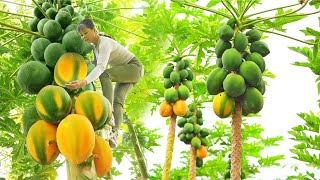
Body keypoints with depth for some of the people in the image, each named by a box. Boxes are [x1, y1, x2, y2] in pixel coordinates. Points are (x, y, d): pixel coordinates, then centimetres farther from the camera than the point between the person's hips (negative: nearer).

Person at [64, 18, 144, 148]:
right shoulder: (94, 45, 2)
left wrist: (83, 82, -58)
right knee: (118, 101, -16)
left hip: (134, 68, -9)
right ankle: (114, 133, -34)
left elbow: (101, 67, -43)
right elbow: (95, 64, 15)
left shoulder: (105, 43, -27)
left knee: (104, 75, -33)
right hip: (124, 73, 9)